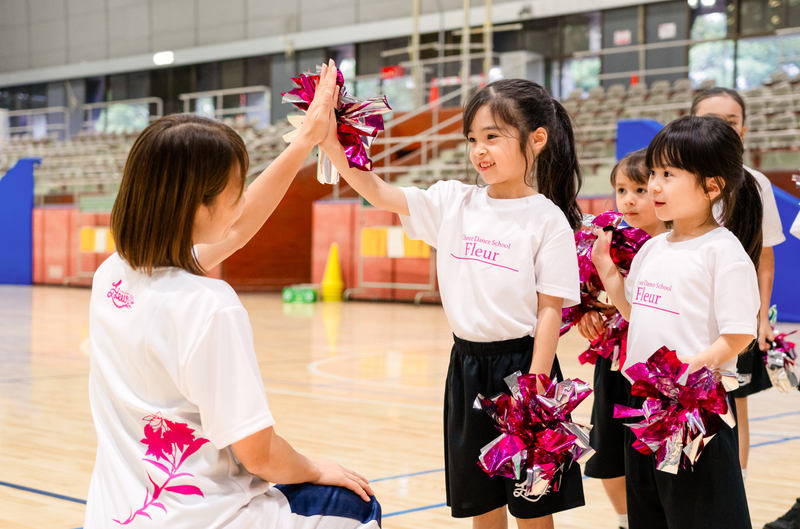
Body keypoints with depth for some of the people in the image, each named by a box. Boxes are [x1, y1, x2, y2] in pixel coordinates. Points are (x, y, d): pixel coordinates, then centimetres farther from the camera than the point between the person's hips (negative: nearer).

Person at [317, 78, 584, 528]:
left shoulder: (547, 220, -8)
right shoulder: (453, 202, 4)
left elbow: (550, 309, -10)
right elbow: (378, 192, -1)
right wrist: (329, 140, -15)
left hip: (521, 365, -4)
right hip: (467, 363, 5)